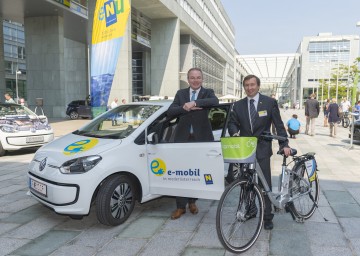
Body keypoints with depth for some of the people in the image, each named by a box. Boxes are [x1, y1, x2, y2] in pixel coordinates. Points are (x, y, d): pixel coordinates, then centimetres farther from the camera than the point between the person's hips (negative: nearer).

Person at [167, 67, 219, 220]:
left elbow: (215, 101, -19)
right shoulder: (181, 93, 10)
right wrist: (185, 108, -20)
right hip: (183, 138, 1)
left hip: (201, 138, -1)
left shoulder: (208, 92, 5)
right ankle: (180, 206, 10)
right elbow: (170, 112, -2)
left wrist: (195, 103, -29)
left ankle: (192, 202, 27)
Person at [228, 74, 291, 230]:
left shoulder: (269, 103, 0)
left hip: (262, 149, -2)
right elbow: (232, 122, 4)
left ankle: (267, 217, 12)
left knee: (265, 183, 1)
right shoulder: (238, 105, 7)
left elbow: (278, 125, -1)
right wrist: (234, 133, -19)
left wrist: (284, 144, -10)